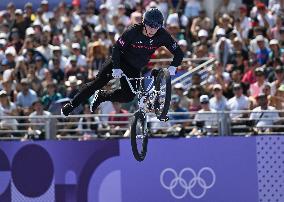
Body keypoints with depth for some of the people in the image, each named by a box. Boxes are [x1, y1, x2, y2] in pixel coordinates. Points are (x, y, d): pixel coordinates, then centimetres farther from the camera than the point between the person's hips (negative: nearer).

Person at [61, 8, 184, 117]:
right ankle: (72, 105, 3)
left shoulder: (162, 35, -21)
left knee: (128, 96, -12)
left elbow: (179, 53, -17)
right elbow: (117, 48, -20)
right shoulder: (133, 32, -27)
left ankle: (101, 97, 14)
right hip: (121, 60, -3)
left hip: (135, 68, 3)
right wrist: (116, 68, -30)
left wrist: (172, 67, -33)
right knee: (98, 83, -11)